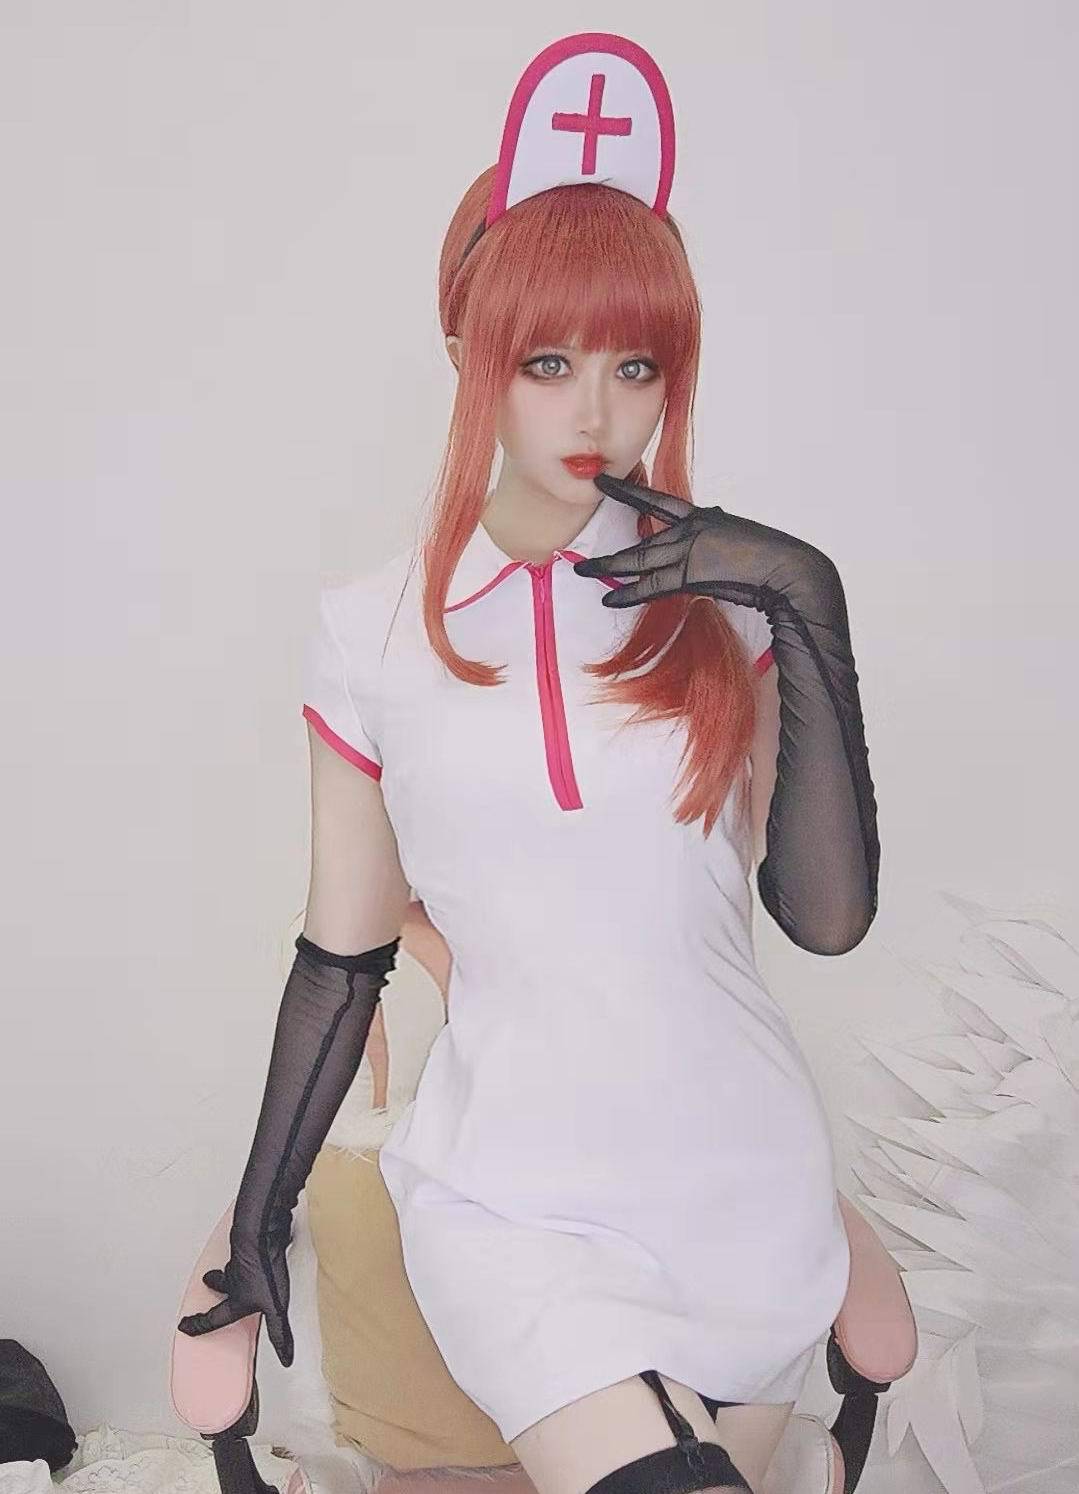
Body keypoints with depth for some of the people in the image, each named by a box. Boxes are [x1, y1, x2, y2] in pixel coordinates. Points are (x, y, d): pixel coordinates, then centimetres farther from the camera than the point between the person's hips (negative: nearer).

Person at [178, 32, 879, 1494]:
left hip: (748, 1195, 2)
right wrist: (260, 1217, 11)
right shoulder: (373, 631, -2)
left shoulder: (724, 596, -1)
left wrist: (810, 611, -19)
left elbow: (827, 918, -11)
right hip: (510, 1200, -1)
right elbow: (342, 953, 5)